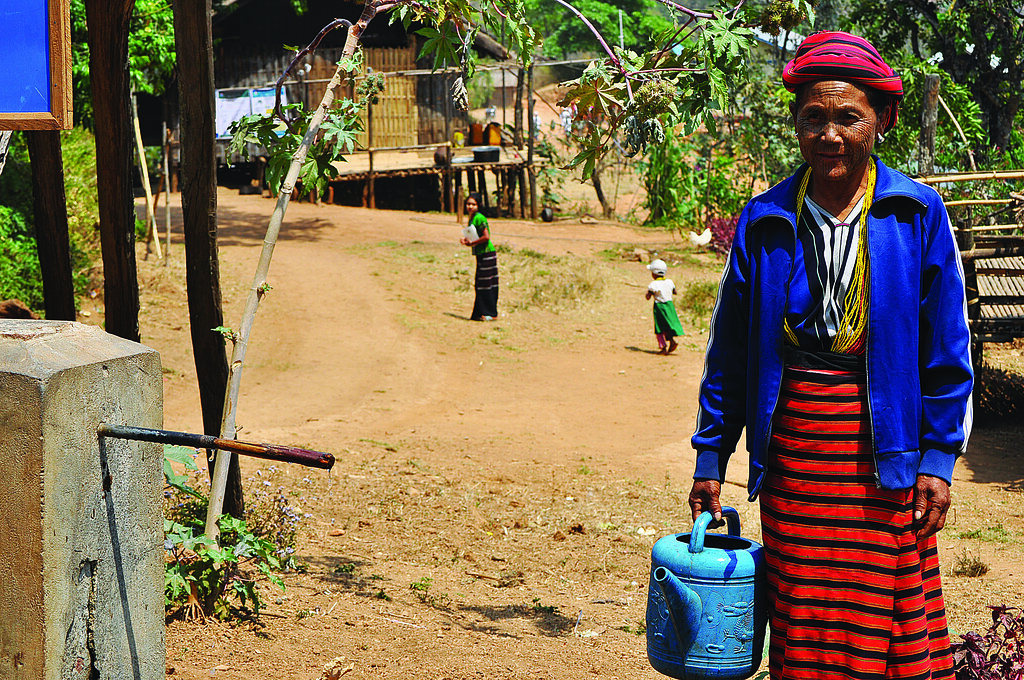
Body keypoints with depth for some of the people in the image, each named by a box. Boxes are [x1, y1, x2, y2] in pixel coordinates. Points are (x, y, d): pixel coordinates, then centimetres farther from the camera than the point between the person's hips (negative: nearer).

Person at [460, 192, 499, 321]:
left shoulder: (479, 218, -14)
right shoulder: (471, 219, 14)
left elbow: (486, 237, -21)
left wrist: (472, 243, -11)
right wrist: (466, 240, 3)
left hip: (487, 254, -9)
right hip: (480, 255, 9)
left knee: (486, 285, -6)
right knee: (480, 286, 11)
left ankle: (491, 314, -1)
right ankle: (479, 314, 16)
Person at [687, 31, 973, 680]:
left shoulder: (918, 213, -1)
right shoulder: (763, 221, 4)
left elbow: (948, 347, 1)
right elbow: (729, 351, 9)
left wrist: (939, 458, -4)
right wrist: (710, 459, 8)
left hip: (883, 448, -1)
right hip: (792, 442, 2)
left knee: (890, 620, 3)